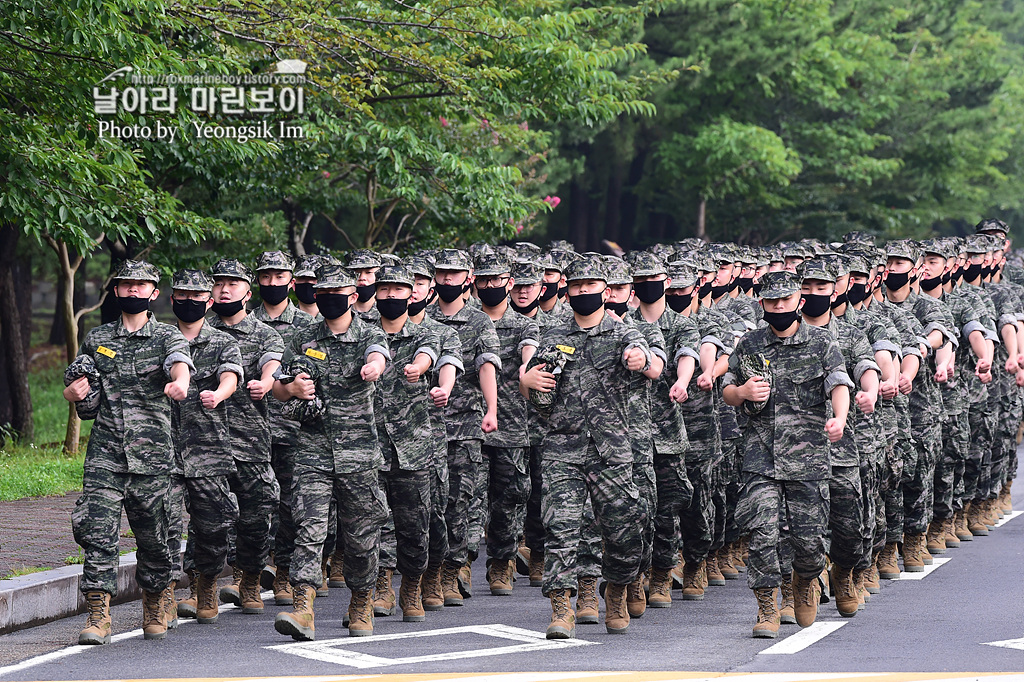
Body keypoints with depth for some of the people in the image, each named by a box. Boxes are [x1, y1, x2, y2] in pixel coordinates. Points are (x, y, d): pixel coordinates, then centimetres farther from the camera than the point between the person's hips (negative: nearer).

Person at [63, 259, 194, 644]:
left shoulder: (166, 337, 5)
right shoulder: (97, 340, 14)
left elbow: (180, 363, -18)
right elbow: (82, 401, 20)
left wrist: (180, 382, -43)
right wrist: (76, 392, -5)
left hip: (152, 454, -2)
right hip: (104, 453, 2)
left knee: (152, 536, 6)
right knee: (96, 530, -11)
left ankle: (157, 606, 28)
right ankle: (98, 616, -10)